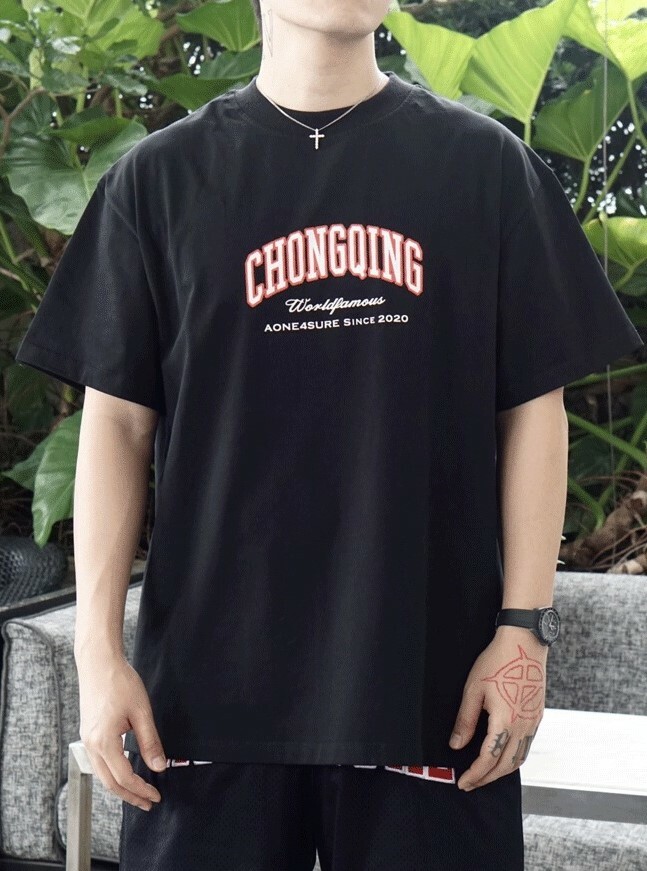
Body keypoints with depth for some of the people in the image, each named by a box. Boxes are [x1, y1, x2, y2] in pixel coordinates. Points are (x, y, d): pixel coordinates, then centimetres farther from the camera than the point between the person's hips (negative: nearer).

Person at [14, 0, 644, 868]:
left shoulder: (486, 163, 6)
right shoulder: (162, 176, 6)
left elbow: (532, 408, 5)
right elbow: (118, 421, 5)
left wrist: (525, 627, -2)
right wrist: (99, 649, -2)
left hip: (431, 676, 0)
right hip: (211, 675, 0)